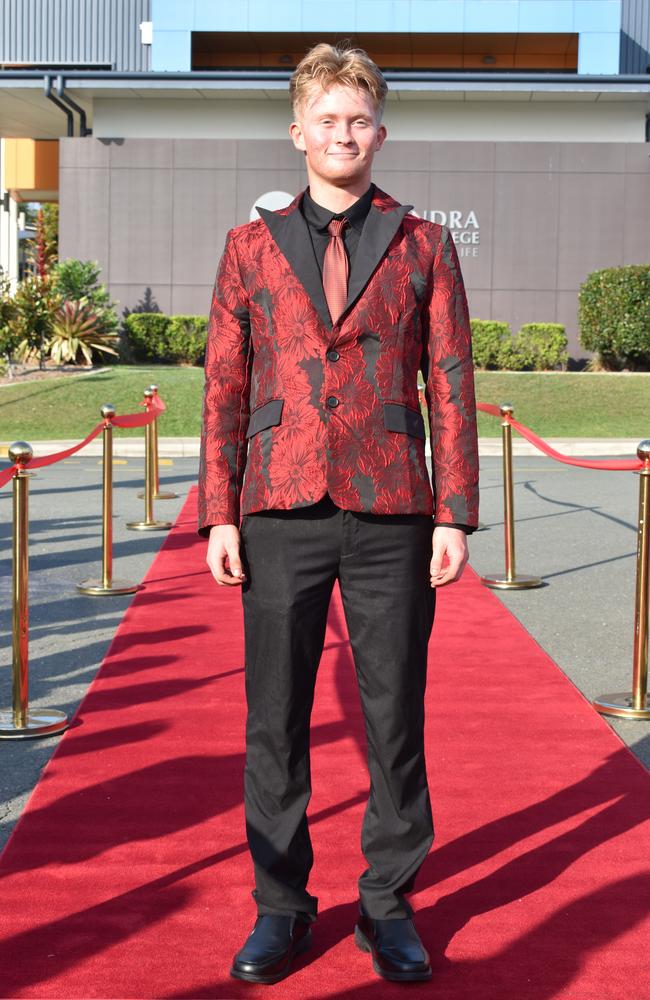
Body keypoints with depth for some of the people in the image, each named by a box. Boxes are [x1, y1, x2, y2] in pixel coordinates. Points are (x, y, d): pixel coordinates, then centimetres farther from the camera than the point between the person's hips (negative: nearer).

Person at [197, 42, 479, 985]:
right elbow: (224, 386, 8)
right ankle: (281, 907, 19)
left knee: (395, 717, 5)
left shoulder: (424, 245, 8)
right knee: (275, 721, 5)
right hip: (281, 515, 1)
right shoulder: (252, 246, 10)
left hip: (391, 516, 0)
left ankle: (388, 906, 19)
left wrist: (456, 513, -3)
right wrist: (219, 513, 0)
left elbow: (451, 384, 5)